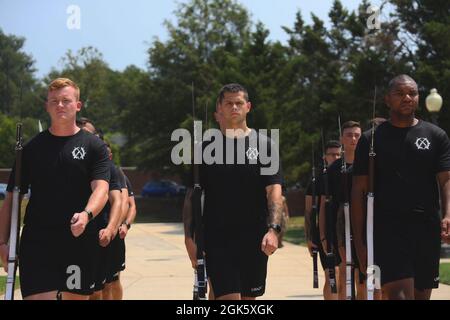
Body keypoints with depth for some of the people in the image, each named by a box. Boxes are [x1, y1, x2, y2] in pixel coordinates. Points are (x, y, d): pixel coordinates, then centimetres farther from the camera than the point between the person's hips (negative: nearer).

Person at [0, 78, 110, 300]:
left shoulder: (94, 146, 4)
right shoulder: (32, 148, 9)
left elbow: (101, 189, -10)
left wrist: (87, 214, -31)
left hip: (80, 241, 0)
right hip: (37, 243, 0)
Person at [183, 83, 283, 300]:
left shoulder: (264, 145, 4)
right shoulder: (206, 147, 5)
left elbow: (274, 191, -4)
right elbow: (192, 196, 6)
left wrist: (273, 229, -19)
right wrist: (189, 237, -3)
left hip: (255, 240, 1)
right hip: (217, 239, -1)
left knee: (249, 297, 10)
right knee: (229, 297, -11)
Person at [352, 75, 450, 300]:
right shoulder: (371, 140, 7)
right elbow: (359, 191, 6)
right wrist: (359, 242, -1)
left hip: (427, 229, 3)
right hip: (387, 228, -3)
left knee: (421, 295, 9)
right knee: (399, 294, -17)